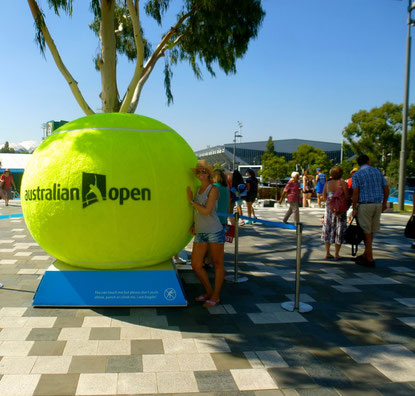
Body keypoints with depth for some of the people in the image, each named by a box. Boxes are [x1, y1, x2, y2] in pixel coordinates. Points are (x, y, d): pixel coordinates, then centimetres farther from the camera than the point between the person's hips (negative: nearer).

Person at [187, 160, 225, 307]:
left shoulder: (213, 189, -7)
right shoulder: (198, 189, 14)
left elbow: (207, 211, -16)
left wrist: (191, 201, -7)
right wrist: (194, 225, 10)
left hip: (214, 231, -7)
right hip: (200, 233, 7)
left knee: (217, 263, 5)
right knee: (196, 265, 6)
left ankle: (216, 296, 16)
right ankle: (209, 292, 25)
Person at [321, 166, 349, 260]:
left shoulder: (327, 183, 4)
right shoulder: (343, 183, -7)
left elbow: (324, 198, 5)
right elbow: (347, 197, -12)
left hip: (329, 208, 4)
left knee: (328, 229, 12)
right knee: (339, 231, 4)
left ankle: (327, 253, 14)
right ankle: (336, 254, 6)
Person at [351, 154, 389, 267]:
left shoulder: (357, 174, -4)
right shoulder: (378, 172, 10)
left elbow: (355, 193, -11)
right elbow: (386, 189, 9)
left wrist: (354, 208, -6)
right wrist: (384, 203, 20)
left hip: (364, 205, -5)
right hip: (377, 204, 5)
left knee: (366, 232, 0)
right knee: (371, 231, 14)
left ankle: (370, 259, 3)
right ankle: (366, 254, 24)